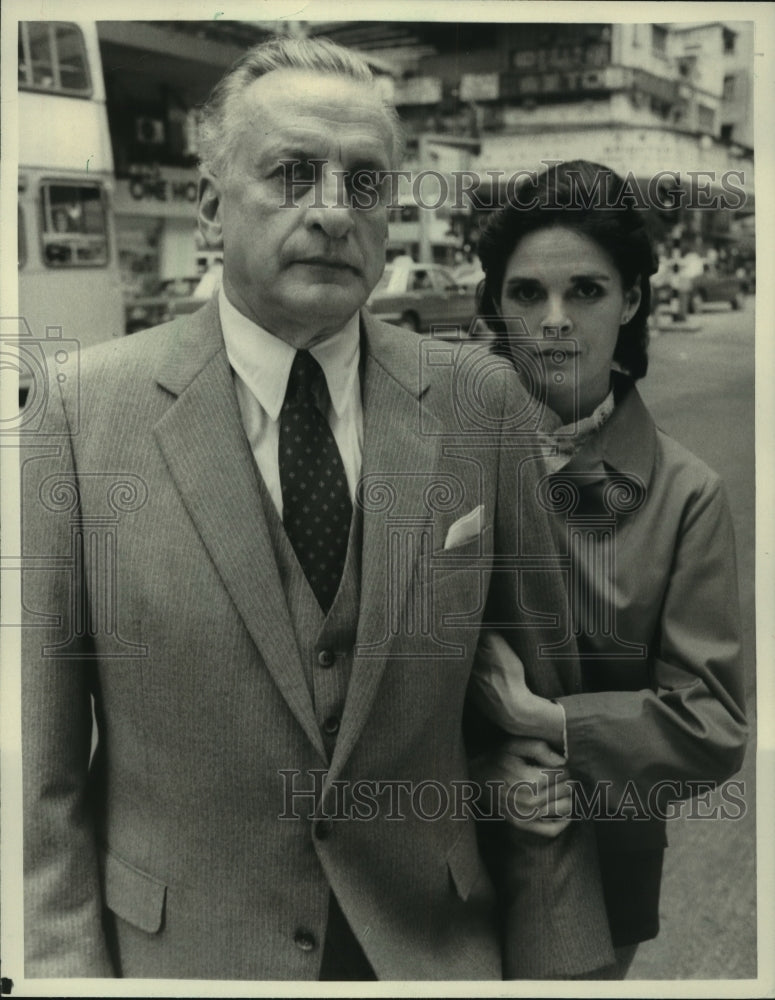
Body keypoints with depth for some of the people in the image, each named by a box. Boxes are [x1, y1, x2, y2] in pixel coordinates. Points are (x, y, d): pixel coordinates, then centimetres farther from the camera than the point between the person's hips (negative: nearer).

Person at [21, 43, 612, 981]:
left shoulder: (480, 400, -7)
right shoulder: (87, 406, -12)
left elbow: (540, 685, -1)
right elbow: (40, 740, -9)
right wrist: (66, 962, -9)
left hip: (435, 937, 2)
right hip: (176, 947, -1)